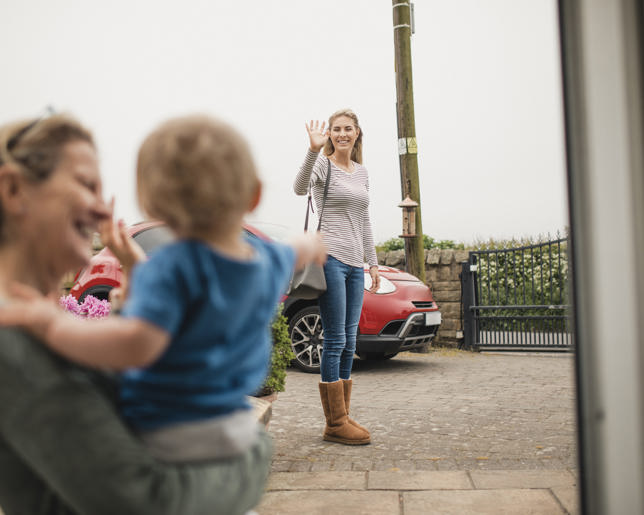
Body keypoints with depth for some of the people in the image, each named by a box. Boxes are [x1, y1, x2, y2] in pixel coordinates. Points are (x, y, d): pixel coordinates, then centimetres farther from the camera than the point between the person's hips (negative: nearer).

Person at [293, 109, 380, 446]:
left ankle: (342, 419, 16)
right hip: (330, 258, -7)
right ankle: (335, 424, 0)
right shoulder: (323, 165, -1)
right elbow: (300, 188, -24)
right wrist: (313, 150, -36)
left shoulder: (362, 172, 19)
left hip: (355, 264, 7)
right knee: (335, 341, -7)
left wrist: (372, 263, 19)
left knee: (348, 343, 8)